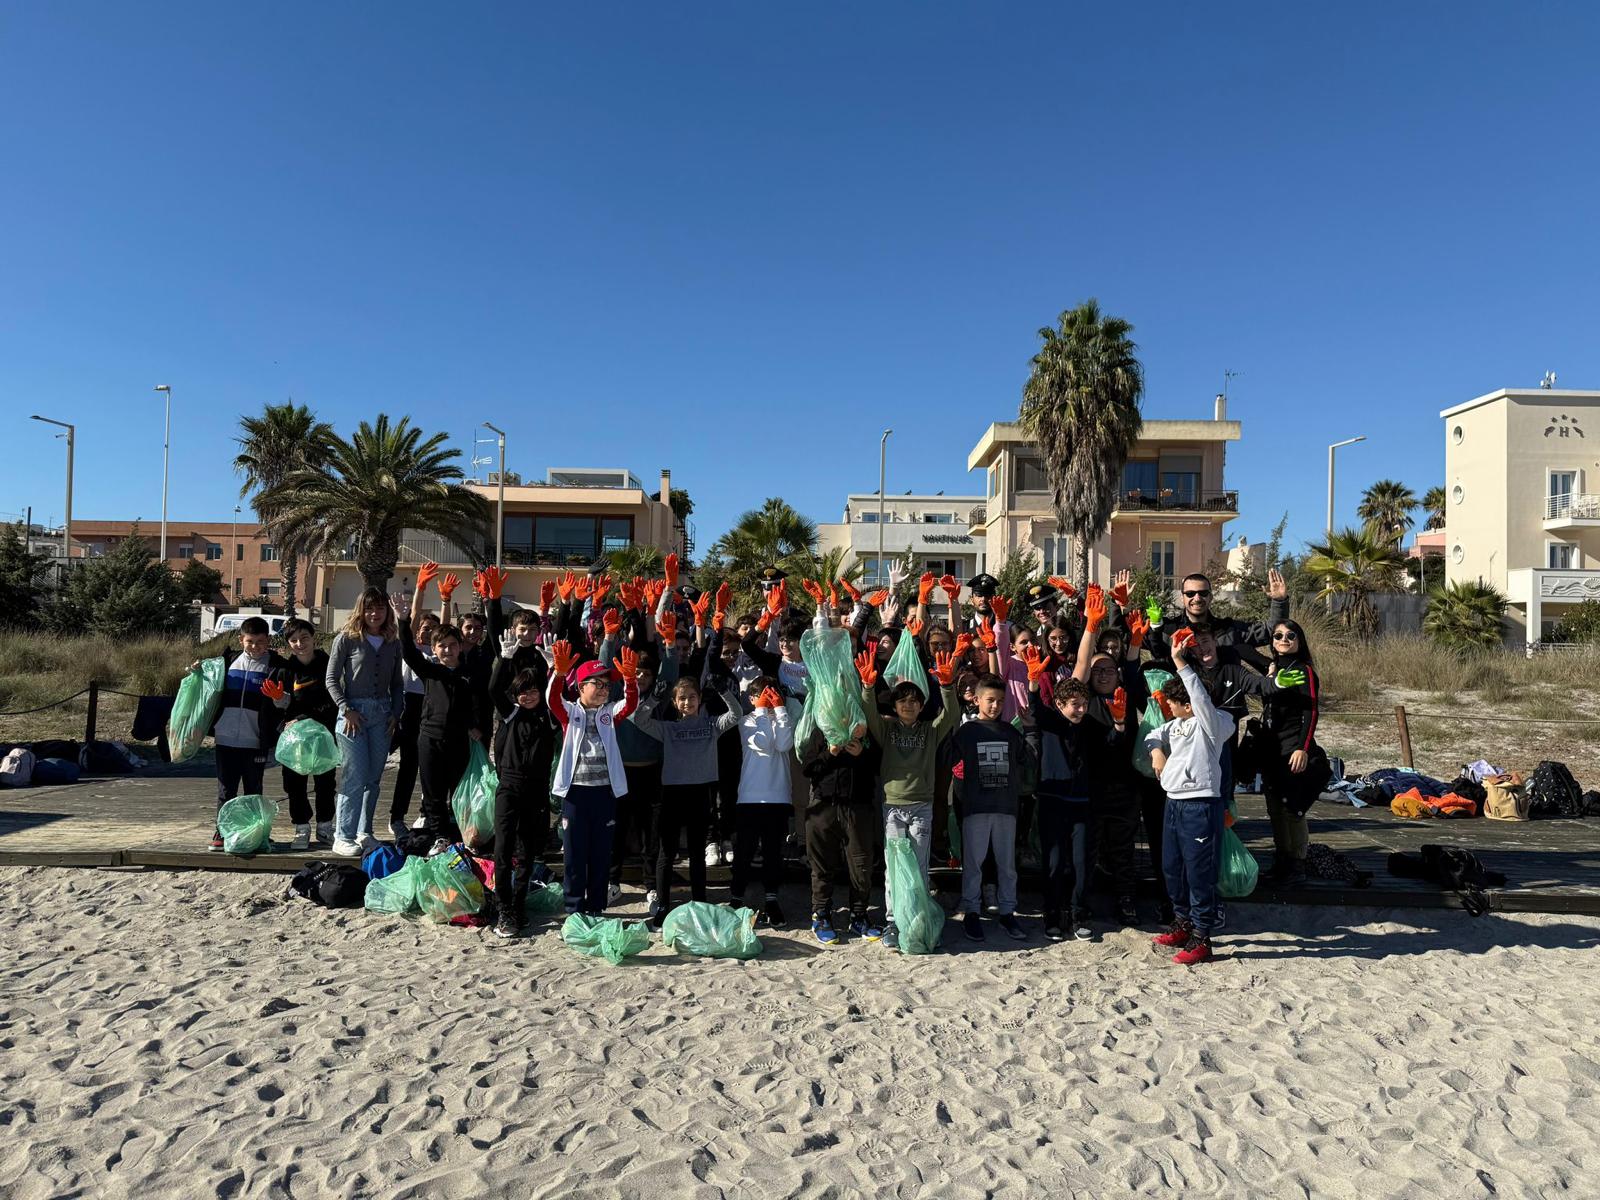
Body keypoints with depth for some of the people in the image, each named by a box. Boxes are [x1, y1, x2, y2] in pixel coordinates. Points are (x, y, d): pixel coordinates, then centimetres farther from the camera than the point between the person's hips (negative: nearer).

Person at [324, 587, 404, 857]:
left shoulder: (393, 643, 11)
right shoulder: (347, 639, -2)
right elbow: (332, 679, -1)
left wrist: (395, 713, 6)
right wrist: (346, 709, -10)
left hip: (382, 714, 4)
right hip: (354, 713, -4)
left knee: (373, 778, 7)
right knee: (355, 778, -8)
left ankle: (364, 833, 17)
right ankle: (343, 837, 0)